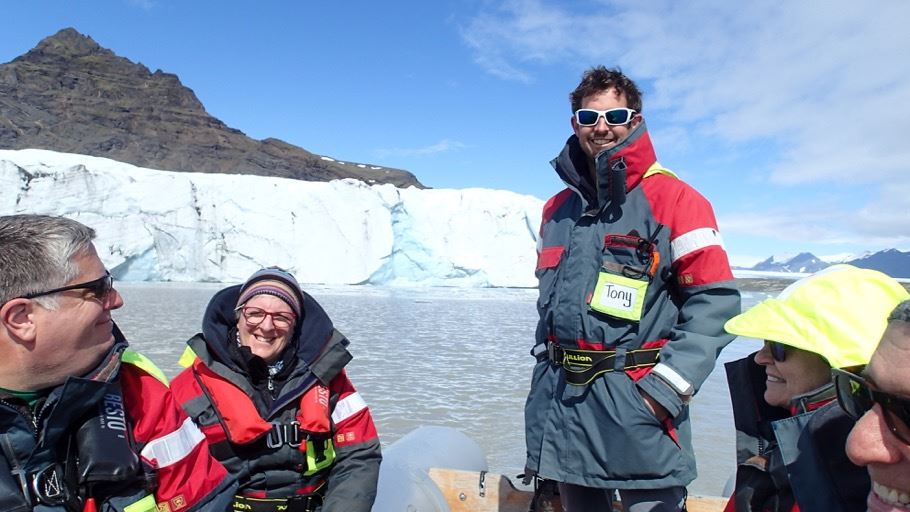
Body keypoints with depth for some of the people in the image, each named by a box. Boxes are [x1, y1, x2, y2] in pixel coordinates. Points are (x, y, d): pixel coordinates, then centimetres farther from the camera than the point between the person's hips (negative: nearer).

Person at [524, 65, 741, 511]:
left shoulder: (672, 198, -5)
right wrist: (547, 371, 15)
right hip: (561, 404, 5)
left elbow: (715, 299, -10)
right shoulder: (557, 209, 12)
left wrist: (666, 387, -17)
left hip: (636, 404, -5)